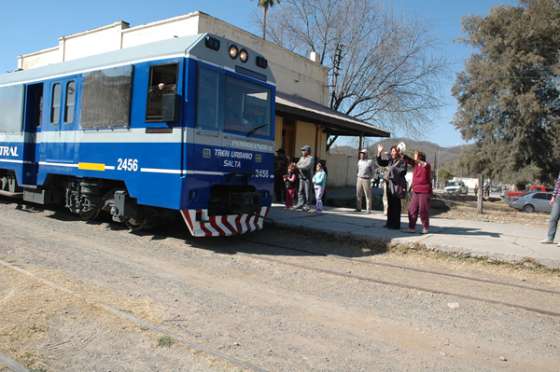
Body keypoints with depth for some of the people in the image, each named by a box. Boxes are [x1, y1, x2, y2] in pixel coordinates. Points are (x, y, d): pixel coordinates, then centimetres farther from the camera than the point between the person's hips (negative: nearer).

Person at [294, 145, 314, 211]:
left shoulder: (311, 158, -8)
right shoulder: (301, 158, 16)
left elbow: (307, 166, -22)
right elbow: (298, 165, 16)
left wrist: (299, 166, -14)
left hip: (308, 178, -7)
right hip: (301, 177, 7)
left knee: (307, 192, -4)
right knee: (300, 191, 4)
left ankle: (307, 205, 1)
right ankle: (300, 204, 8)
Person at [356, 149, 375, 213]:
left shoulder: (370, 162, -6)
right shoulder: (359, 161, 12)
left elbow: (373, 170, 0)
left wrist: (370, 177, -2)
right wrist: (359, 175, 11)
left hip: (366, 180, -6)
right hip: (359, 179, 6)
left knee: (368, 195, -4)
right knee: (358, 195, 8)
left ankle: (368, 210, -1)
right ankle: (358, 208, 17)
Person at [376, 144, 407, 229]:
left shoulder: (402, 161, -6)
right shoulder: (390, 160, 13)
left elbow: (403, 171, -15)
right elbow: (380, 163, 18)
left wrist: (393, 169, -15)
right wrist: (379, 153, 8)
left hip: (397, 185, -7)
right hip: (389, 184, 7)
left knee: (396, 205, -5)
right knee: (390, 205, 11)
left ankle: (396, 224, 1)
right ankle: (390, 223, 19)